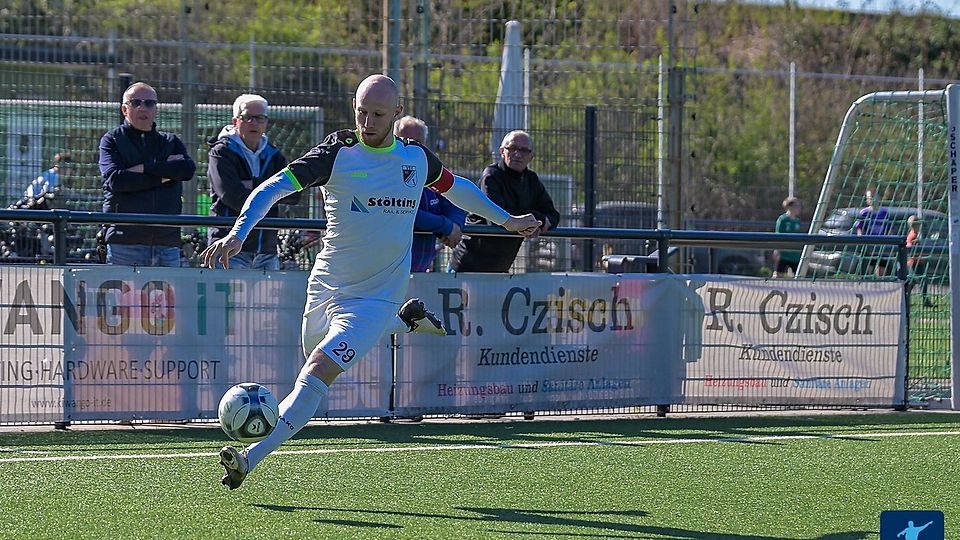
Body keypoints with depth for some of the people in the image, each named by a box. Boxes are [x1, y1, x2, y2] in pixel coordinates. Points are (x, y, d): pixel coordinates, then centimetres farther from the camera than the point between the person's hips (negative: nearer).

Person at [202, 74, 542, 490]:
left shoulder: (416, 157, 1)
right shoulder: (338, 153, -10)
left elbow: (455, 187, 23)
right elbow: (272, 188, -17)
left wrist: (506, 220, 32)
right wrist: (238, 233, -33)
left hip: (375, 297, -2)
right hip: (325, 286, 2)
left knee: (318, 373, -19)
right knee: (318, 357, 24)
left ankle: (250, 459, -22)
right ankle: (406, 320, 43)